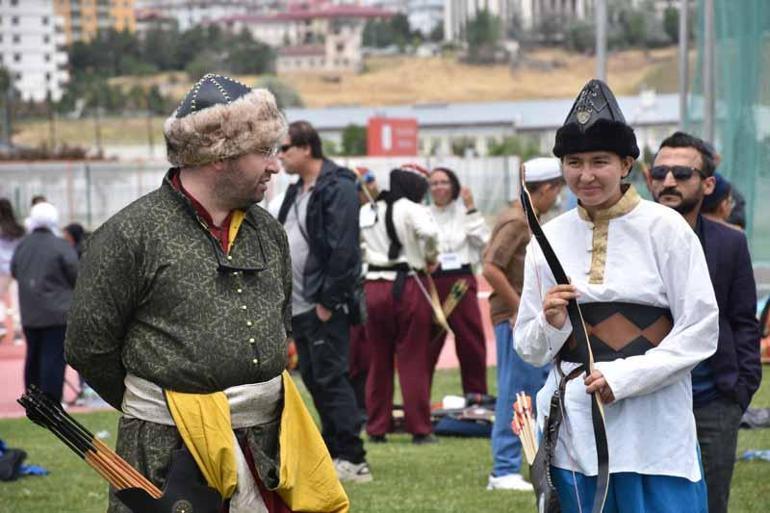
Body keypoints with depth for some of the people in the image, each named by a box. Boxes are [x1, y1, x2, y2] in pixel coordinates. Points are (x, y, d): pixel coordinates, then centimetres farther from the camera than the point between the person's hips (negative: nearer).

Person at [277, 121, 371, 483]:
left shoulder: (337, 189, -14)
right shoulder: (296, 192, 16)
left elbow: (343, 249, -20)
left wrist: (327, 301, -20)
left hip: (325, 307, -10)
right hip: (299, 305, 10)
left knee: (330, 378, -9)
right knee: (313, 379, 12)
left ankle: (353, 460, -6)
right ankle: (334, 452, 19)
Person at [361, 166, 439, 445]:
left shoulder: (366, 212, 10)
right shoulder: (412, 210, -9)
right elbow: (429, 232, -26)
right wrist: (431, 257, -9)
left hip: (374, 286, 5)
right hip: (408, 286, -5)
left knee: (379, 361, 12)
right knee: (413, 362, 1)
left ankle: (377, 428, 15)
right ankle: (420, 429, 3)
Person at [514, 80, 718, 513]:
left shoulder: (665, 228, -3)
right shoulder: (549, 239, 8)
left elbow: (700, 331, -5)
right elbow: (528, 349, 12)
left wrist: (623, 377, -14)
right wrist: (551, 324, -11)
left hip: (653, 426, -3)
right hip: (575, 426, 4)